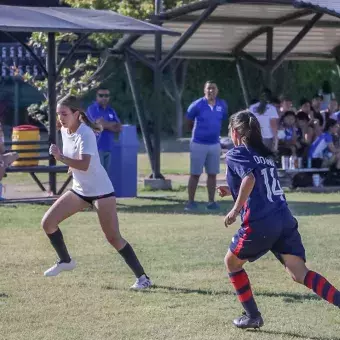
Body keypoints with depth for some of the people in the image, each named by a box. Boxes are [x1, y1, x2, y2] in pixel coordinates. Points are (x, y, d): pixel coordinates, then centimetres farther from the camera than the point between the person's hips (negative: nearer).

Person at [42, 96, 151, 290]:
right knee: (48, 223, 2)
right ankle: (65, 261, 23)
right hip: (79, 190, 8)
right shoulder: (64, 131, 2)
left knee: (114, 238, -12)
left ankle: (143, 278, -5)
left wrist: (61, 158, -44)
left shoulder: (85, 134, -23)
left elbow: (84, 165, -37)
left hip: (101, 191, -8)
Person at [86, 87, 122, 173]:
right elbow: (101, 123, -16)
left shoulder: (111, 111, 17)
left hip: (108, 148, 7)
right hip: (96, 147, -7)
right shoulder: (92, 109, -3)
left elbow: (119, 128, 7)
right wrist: (113, 124, 2)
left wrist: (107, 125, -8)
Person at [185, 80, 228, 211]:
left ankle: (211, 201, 14)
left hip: (215, 144, 4)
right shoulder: (197, 105, -12)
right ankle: (191, 201, 5)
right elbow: (189, 122, 4)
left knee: (212, 174, 8)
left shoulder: (222, 106, -1)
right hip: (198, 144, -4)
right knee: (195, 174, 0)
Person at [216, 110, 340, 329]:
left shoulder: (236, 154, 1)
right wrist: (233, 192, 37)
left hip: (259, 224, -6)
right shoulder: (265, 155, 23)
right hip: (285, 221, 6)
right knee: (300, 273, -4)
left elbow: (249, 179, -20)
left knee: (232, 262, 19)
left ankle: (252, 316, 20)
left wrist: (236, 209, -14)